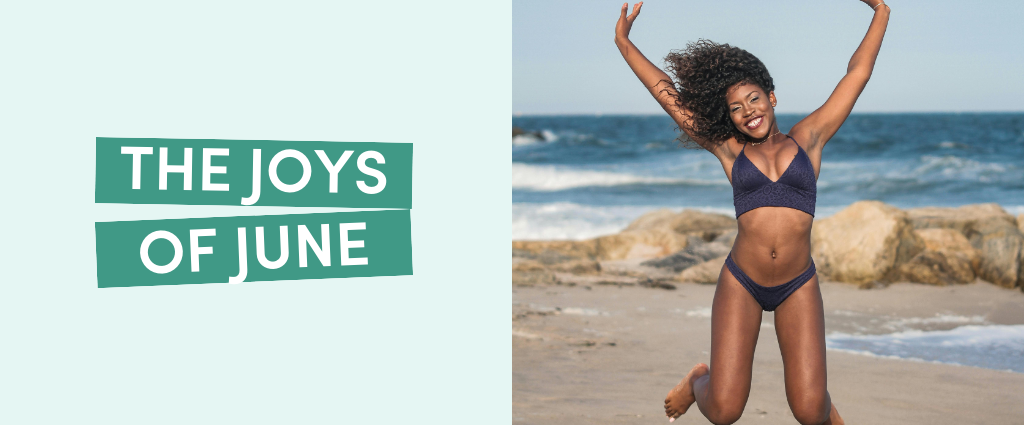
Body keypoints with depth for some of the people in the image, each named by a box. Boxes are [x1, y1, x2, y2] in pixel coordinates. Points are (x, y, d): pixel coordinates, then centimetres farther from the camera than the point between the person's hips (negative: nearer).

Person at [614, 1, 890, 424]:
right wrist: (623, 41, 14)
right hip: (741, 283, 0)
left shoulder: (808, 138, 7)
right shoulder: (729, 150, 6)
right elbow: (666, 93, 11)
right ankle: (699, 381, 31)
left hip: (798, 287, 0)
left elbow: (857, 73, 13)